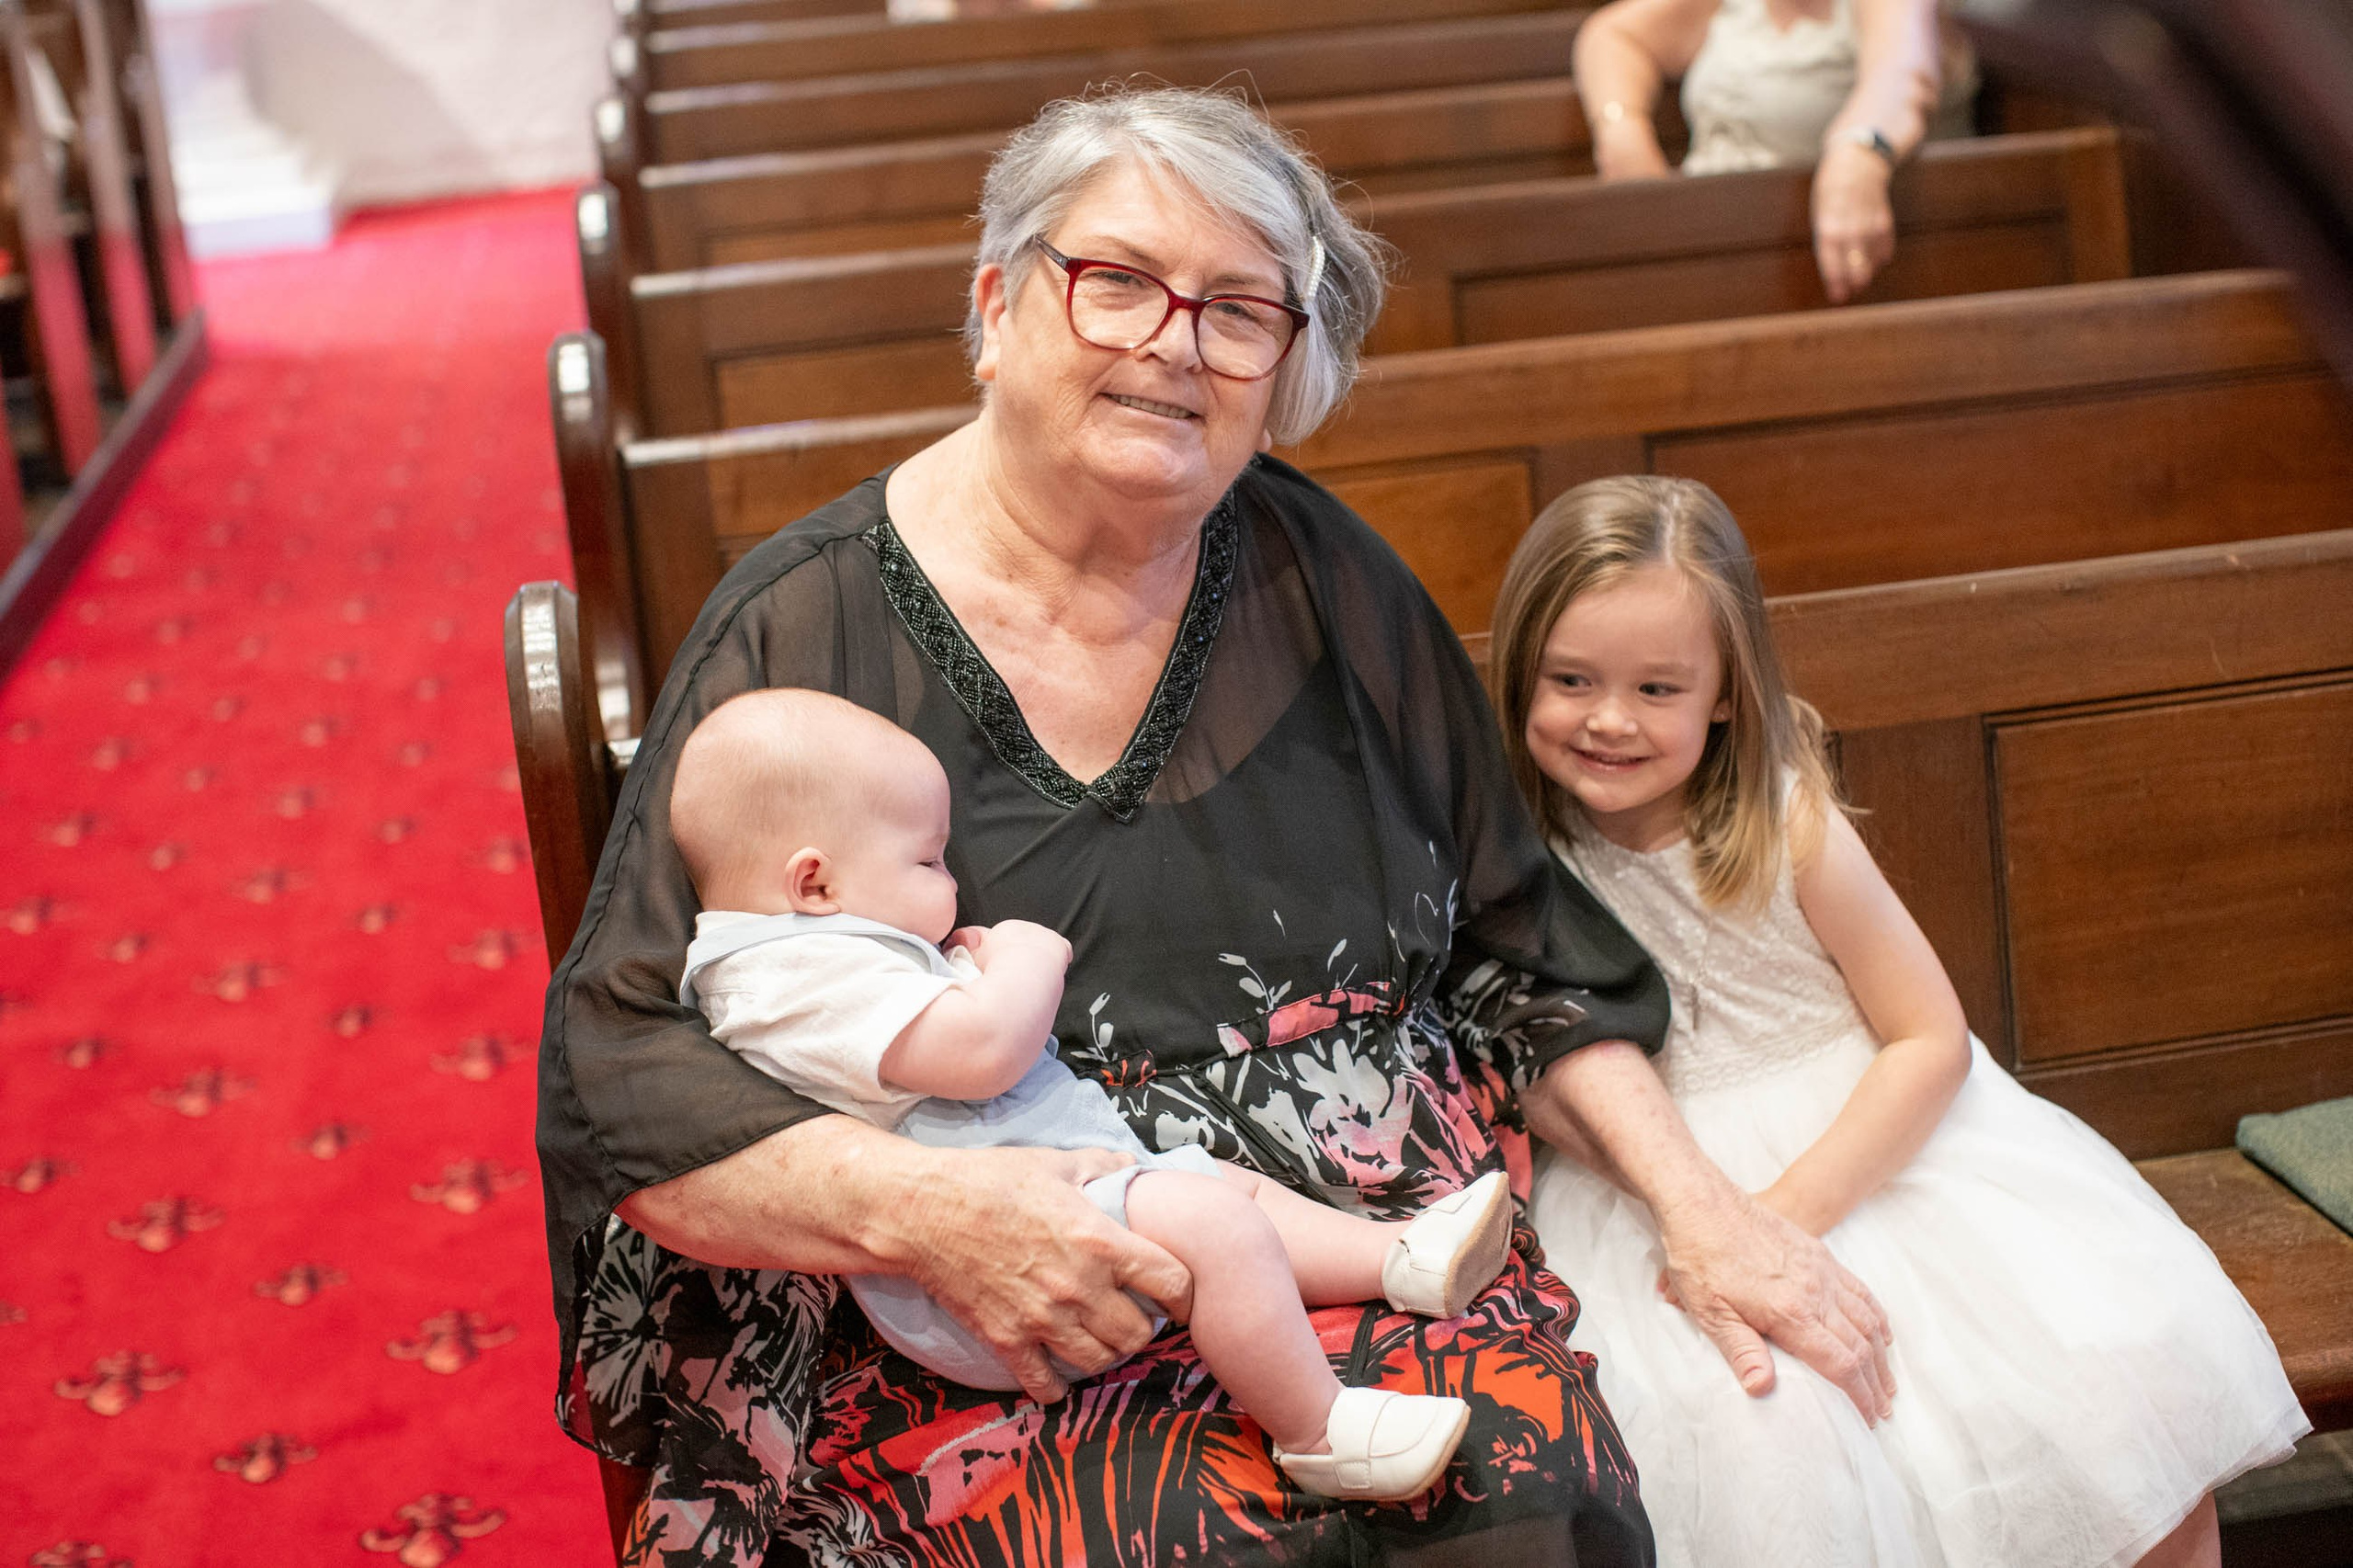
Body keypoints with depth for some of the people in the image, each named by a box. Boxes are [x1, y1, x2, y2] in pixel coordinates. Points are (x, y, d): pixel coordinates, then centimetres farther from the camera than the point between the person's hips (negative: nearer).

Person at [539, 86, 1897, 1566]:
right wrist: (921, 1209, -21)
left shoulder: (1319, 572, 8)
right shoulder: (806, 634, -4)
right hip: (999, 1335, -3)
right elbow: (623, 1069, -6)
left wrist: (1700, 1204, 3)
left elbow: (1517, 945, 14)